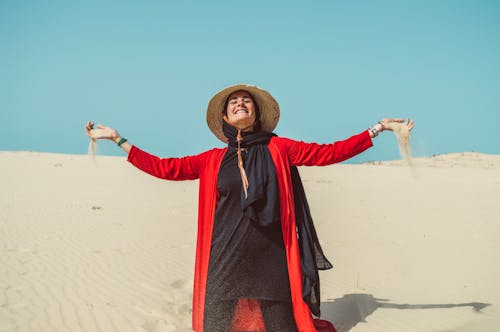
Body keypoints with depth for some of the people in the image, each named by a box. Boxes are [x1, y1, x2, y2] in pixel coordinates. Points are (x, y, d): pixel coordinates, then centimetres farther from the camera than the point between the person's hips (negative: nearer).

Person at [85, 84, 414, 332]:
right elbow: (165, 168, 8)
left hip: (270, 259, -1)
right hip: (226, 259, 1)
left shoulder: (277, 148, 7)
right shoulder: (214, 159, 11)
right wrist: (118, 139, 8)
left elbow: (329, 152, 6)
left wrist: (377, 129, 3)